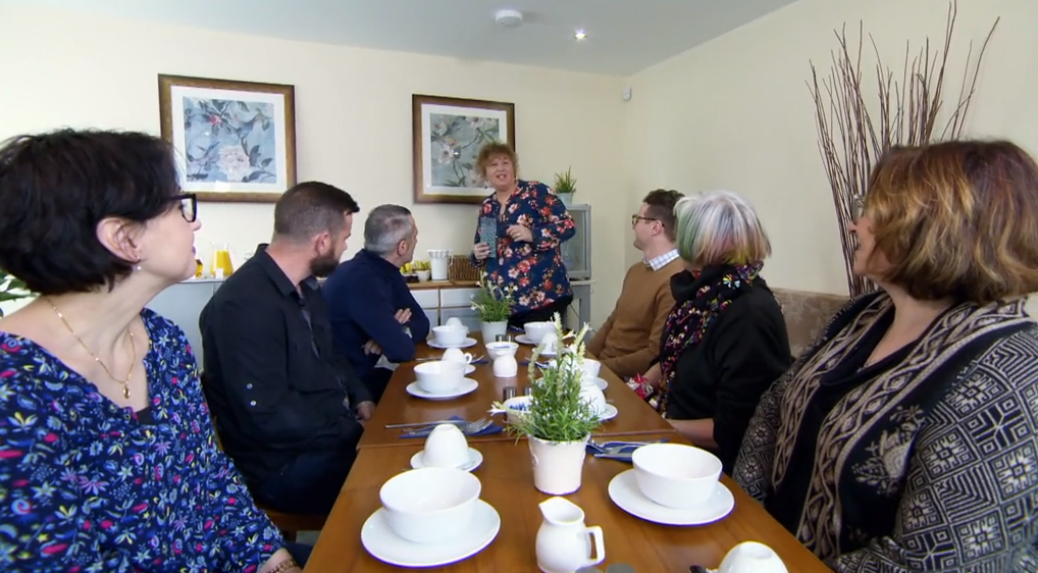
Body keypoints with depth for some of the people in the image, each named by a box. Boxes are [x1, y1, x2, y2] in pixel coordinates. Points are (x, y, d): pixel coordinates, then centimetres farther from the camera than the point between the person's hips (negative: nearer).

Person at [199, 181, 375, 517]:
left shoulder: (304, 287, 7)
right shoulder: (245, 304, -24)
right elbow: (269, 417, -25)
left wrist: (360, 399, 2)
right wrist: (353, 430, -16)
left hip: (328, 433, 9)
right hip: (284, 466, -9)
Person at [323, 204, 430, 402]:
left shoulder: (386, 272, 1)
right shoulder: (361, 279, -27)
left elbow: (421, 324, 4)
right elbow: (403, 350, -28)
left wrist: (392, 332, -15)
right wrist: (400, 332, -6)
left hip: (359, 373, 8)